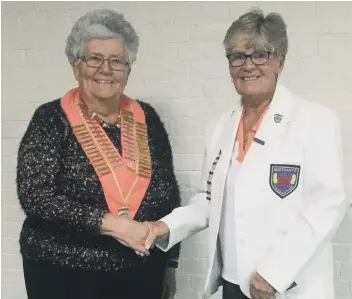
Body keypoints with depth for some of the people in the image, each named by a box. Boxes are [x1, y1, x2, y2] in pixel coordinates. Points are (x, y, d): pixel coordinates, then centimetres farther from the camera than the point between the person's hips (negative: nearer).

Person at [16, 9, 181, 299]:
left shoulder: (146, 118, 3)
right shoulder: (51, 119, -7)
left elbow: (169, 193, 8)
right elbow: (34, 195, -16)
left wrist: (170, 263, 9)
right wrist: (110, 223, -22)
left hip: (142, 273, 4)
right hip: (65, 274, -3)